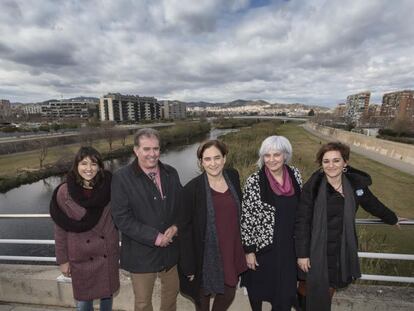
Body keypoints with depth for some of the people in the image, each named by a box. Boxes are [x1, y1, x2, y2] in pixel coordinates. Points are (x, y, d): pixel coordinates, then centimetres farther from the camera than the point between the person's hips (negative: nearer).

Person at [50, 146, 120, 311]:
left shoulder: (109, 187, -11)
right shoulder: (64, 192, -13)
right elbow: (60, 229, -5)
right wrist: (62, 260, -1)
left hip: (107, 254, 1)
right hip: (80, 257, -1)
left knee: (107, 294, 20)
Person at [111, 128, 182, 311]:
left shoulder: (170, 173, 0)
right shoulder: (122, 178, -14)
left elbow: (181, 205, 6)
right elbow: (122, 218, -17)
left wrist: (175, 227, -11)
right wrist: (154, 237, -19)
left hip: (170, 248, 4)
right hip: (141, 253, -4)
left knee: (171, 292, 24)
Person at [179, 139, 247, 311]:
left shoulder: (233, 176, -6)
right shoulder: (192, 189, -19)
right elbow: (185, 229, -13)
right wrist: (189, 266, -9)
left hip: (232, 251, 4)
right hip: (206, 256, -3)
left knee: (229, 293, 22)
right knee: (203, 296, 20)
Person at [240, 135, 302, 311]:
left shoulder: (295, 174, -5)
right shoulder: (254, 181, -18)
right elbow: (246, 218, -13)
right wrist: (249, 250, -10)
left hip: (289, 247, 3)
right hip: (263, 247, -3)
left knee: (285, 293, 16)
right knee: (258, 288, 19)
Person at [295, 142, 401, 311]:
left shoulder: (356, 184, -5)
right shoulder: (312, 187, -17)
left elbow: (374, 205, 15)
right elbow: (302, 222, -14)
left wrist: (393, 219, 30)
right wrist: (302, 254, -13)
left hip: (342, 250, 3)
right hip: (316, 250, -3)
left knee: (330, 289, 17)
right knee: (309, 287, 11)